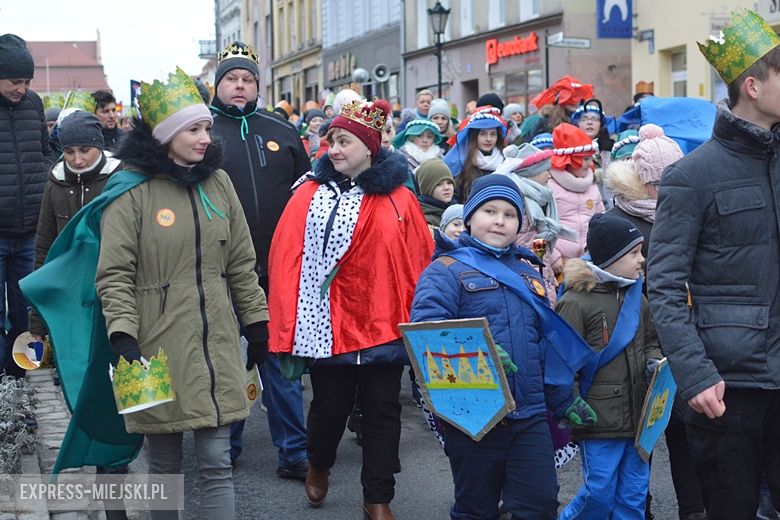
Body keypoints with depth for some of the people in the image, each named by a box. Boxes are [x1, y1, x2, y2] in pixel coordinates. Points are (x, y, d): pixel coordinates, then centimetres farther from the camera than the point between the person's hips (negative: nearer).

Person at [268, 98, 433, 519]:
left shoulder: (398, 200, -1)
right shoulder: (310, 193, 1)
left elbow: (419, 263, -1)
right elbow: (287, 258, -2)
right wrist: (288, 325, -7)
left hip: (381, 323, 0)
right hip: (325, 324, 0)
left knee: (381, 411, 7)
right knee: (329, 406, 13)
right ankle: (318, 466, 42)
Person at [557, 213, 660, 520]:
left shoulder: (637, 298, 12)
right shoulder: (576, 301, -11)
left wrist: (654, 362, 4)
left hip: (637, 414, 7)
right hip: (599, 418, -6)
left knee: (634, 494, 11)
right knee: (600, 493, -2)